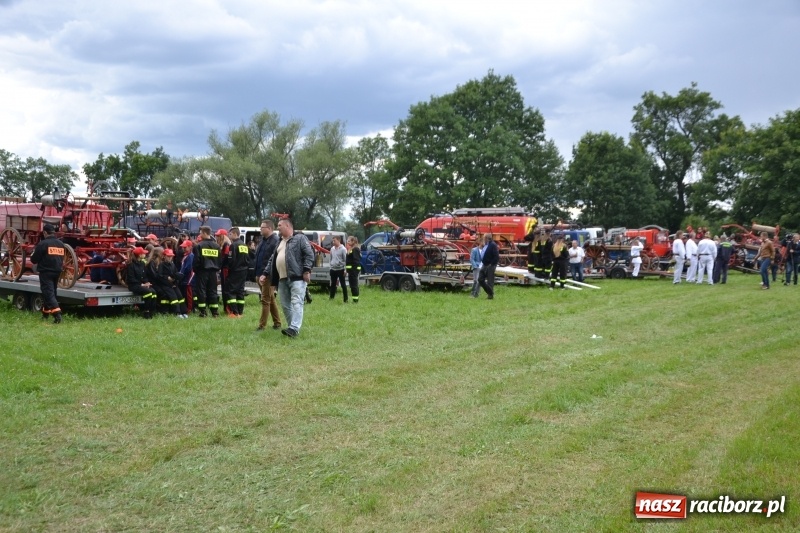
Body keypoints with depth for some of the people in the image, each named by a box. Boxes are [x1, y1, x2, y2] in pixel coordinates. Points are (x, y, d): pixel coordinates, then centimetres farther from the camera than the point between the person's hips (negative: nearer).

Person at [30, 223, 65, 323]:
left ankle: (57, 313, -23)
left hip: (46, 272, -7)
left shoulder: (43, 244, -12)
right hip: (57, 271, 7)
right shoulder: (61, 244, 9)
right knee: (51, 292, 19)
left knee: (48, 293, -8)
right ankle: (46, 313, 32)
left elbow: (34, 260, -8)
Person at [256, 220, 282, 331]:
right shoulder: (263, 240, 14)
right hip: (260, 274, 9)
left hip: (268, 275, -9)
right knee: (271, 299, 15)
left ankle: (262, 325, -2)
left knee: (265, 300, -6)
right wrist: (257, 273, 13)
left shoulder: (276, 241, -14)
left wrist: (265, 274, -26)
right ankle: (277, 323, 23)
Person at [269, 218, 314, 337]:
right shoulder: (280, 242, 23)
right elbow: (273, 260, 25)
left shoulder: (300, 238, -1)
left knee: (296, 303, -15)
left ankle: (294, 329, -25)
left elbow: (309, 254, -9)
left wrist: (307, 270, -17)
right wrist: (266, 274, 19)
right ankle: (293, 327, 16)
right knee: (285, 305, 8)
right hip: (282, 279, 9)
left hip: (297, 278, -9)